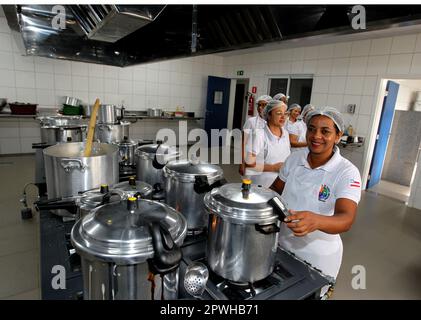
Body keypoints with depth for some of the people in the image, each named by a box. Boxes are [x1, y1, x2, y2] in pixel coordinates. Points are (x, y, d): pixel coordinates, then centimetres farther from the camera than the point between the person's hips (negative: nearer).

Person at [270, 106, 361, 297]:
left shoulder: (347, 172, -19)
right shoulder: (294, 159, -6)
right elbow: (275, 191, 6)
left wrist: (316, 221, -51)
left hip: (318, 256, -3)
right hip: (281, 244, 4)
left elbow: (346, 219, -31)